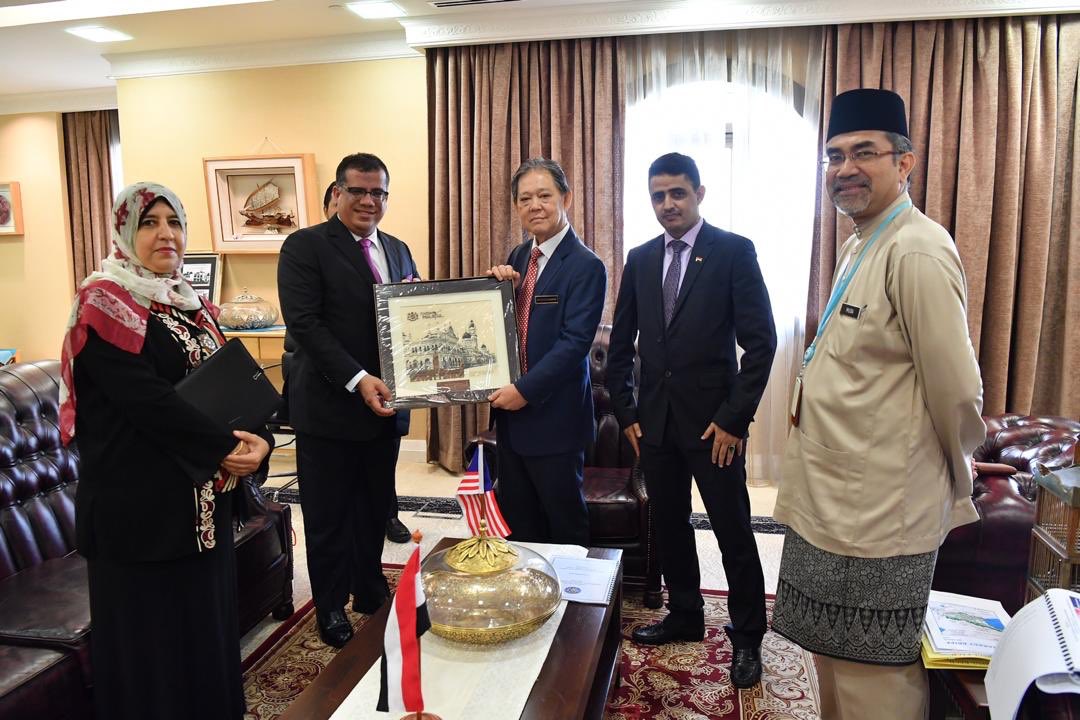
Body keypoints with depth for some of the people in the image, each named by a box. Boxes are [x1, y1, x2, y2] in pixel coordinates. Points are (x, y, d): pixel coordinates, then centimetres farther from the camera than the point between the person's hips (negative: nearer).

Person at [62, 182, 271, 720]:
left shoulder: (192, 305, 12)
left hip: (204, 495, 7)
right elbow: (144, 398, -20)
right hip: (140, 500, -7)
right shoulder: (104, 304, -10)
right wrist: (225, 448, -19)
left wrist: (255, 438, -9)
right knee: (151, 630, 5)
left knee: (207, 618, 15)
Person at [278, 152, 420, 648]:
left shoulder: (397, 250, 13)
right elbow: (304, 324, -16)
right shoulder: (305, 247, -7)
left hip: (384, 404, 6)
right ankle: (331, 607, 28)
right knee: (329, 516, 9)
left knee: (376, 508, 18)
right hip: (329, 407, -5)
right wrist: (358, 379, -23)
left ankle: (369, 588, 38)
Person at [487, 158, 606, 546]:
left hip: (553, 416, -7)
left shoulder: (585, 266, -14)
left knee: (565, 522, 11)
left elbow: (574, 342, -20)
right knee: (516, 522, 17)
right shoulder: (518, 257, 10)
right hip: (510, 412, 7)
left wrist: (525, 389, -20)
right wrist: (499, 285, -5)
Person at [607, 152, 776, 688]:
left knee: (733, 532, 6)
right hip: (654, 419, 5)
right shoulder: (640, 260, 8)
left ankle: (746, 637, 23)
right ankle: (684, 616, 34)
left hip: (713, 421, -4)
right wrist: (626, 414, 6)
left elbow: (760, 342, -10)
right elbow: (621, 344, 12)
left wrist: (733, 419, -13)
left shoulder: (734, 252, -6)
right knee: (669, 525, 15)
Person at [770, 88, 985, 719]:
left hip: (880, 520, -9)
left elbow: (956, 390, -18)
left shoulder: (917, 252, -18)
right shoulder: (861, 245, 13)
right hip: (833, 504, 9)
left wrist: (956, 487, -2)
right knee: (837, 667, 23)